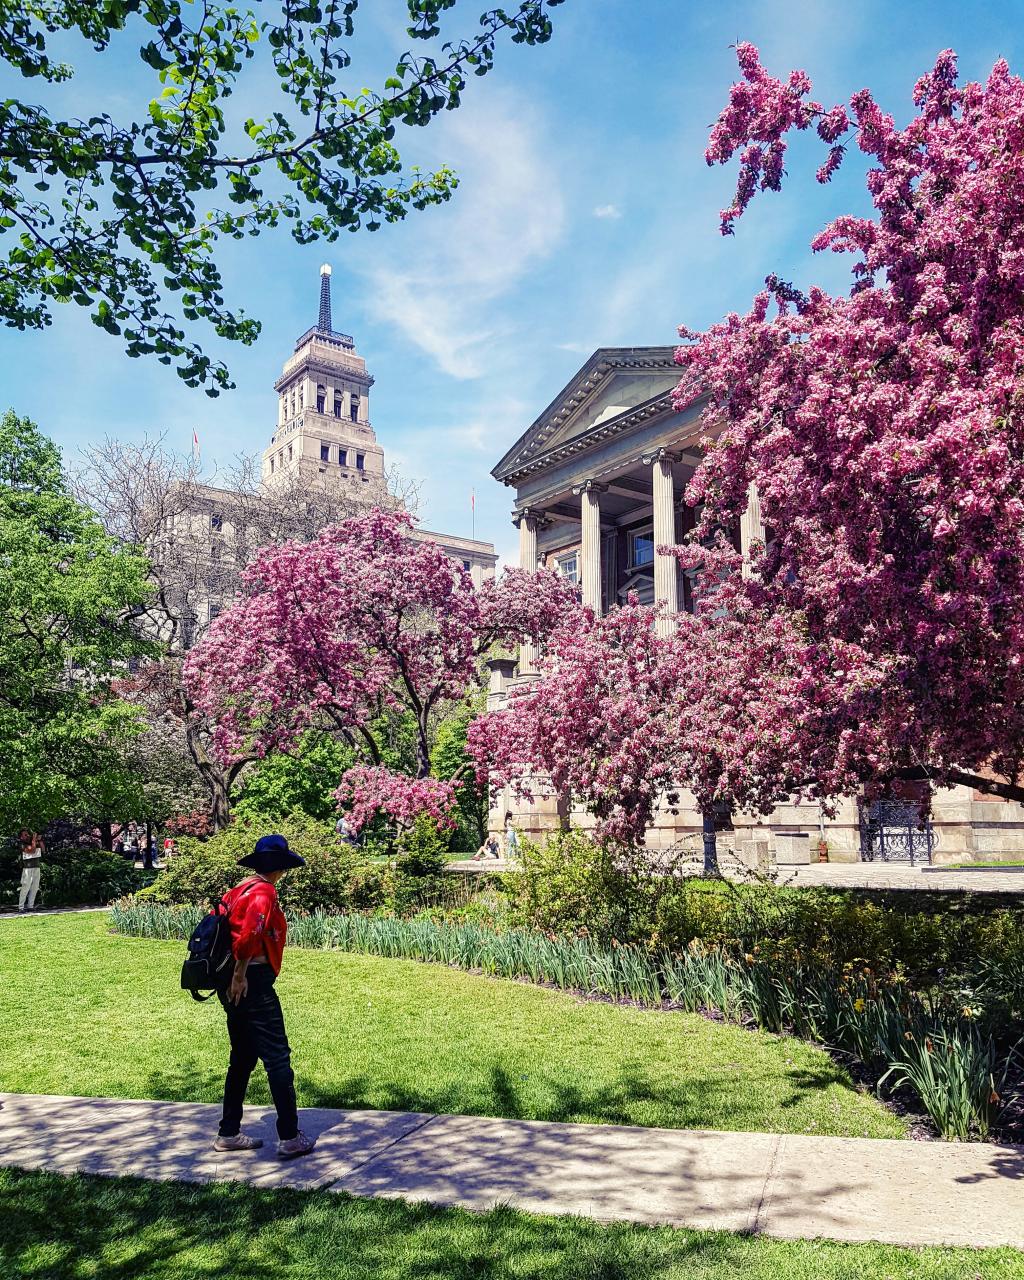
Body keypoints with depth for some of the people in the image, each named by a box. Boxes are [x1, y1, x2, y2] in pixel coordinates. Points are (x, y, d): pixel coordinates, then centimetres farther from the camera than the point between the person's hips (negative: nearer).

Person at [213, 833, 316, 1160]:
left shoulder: (238, 890, 13)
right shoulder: (264, 892, -14)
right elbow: (248, 935, -29)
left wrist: (231, 975, 16)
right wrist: (240, 974, -18)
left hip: (233, 986, 9)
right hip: (254, 984, -9)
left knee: (242, 1058, 18)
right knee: (277, 1058, -2)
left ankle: (228, 1133, 25)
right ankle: (289, 1138, 2)